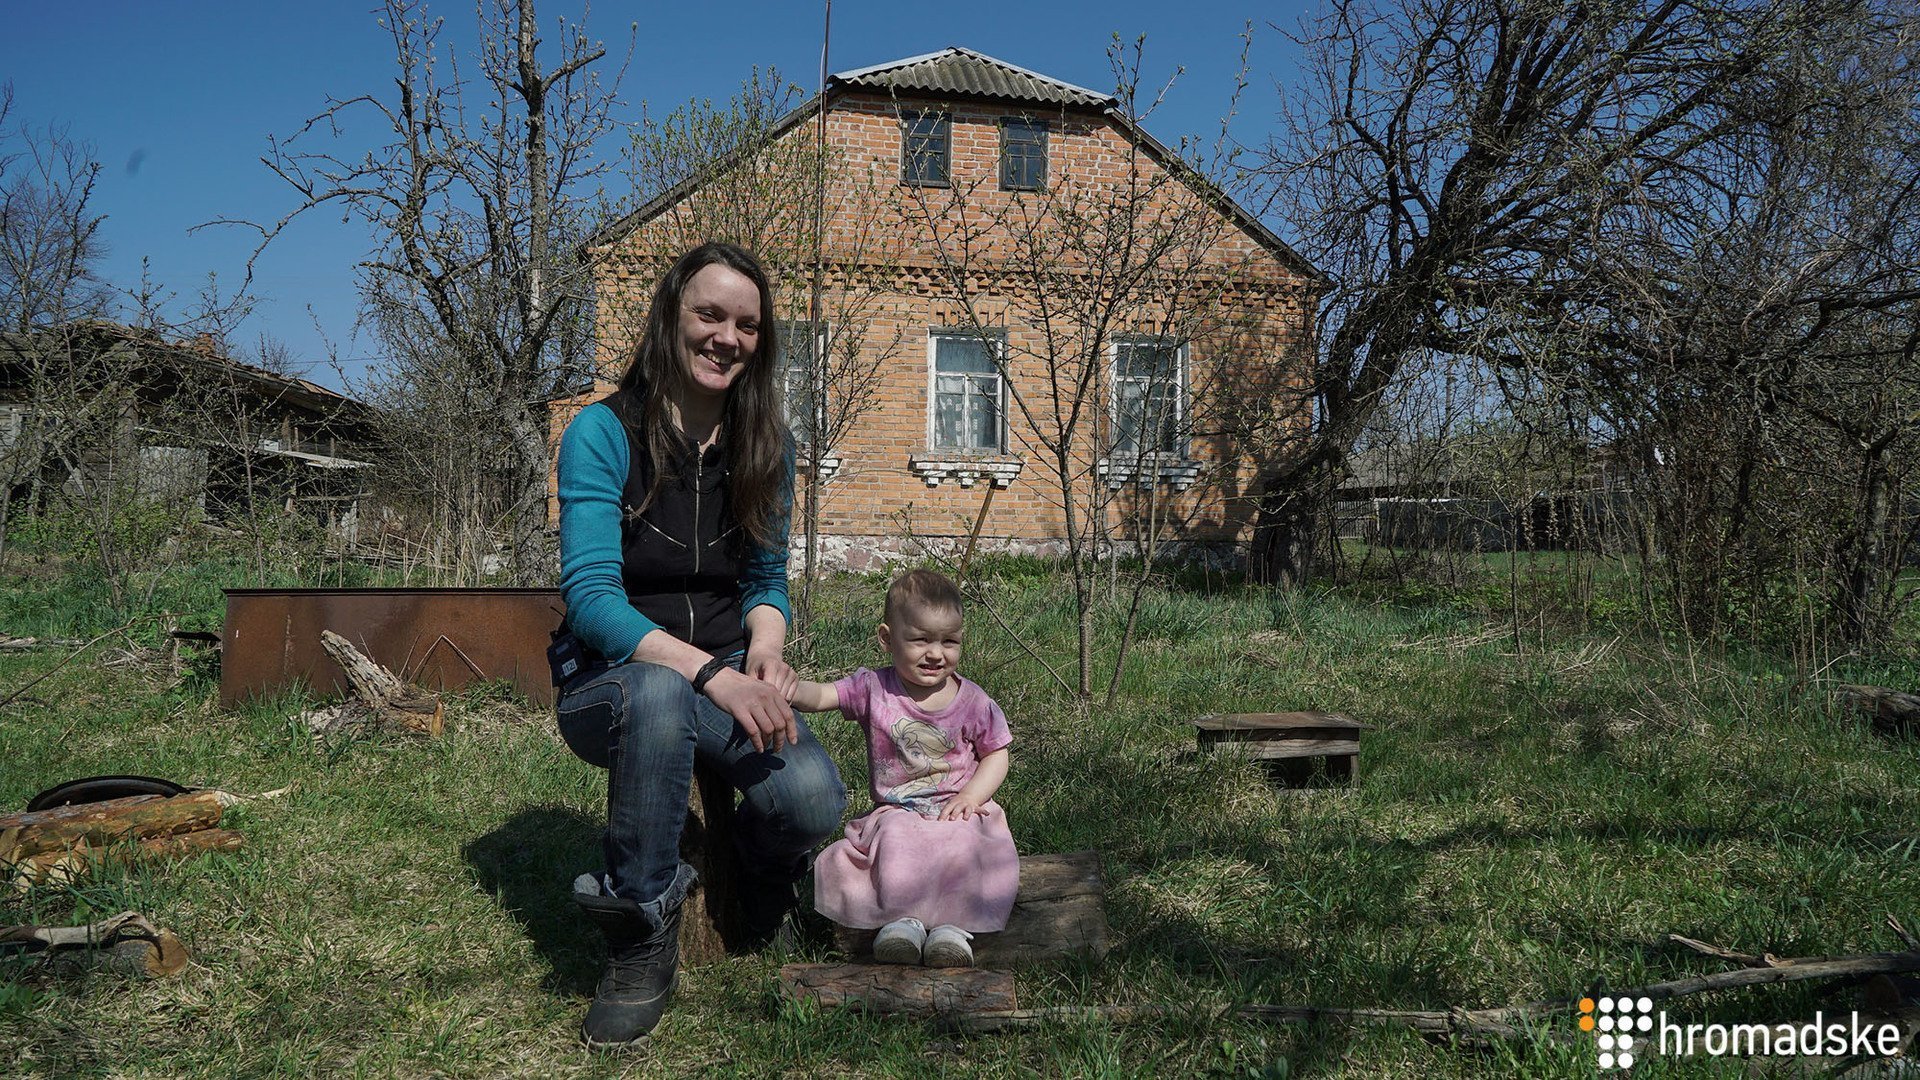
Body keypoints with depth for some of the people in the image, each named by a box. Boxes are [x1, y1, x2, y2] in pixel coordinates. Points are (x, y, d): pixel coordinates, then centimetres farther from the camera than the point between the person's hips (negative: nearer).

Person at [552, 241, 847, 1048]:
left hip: (726, 674, 3)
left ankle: (756, 911, 10)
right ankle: (642, 938, -19)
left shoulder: (765, 445, 4)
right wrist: (709, 671, -33)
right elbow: (590, 595, -20)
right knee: (658, 691, -42)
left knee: (814, 797, -28)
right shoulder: (604, 432, -11)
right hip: (609, 679, -3)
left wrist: (765, 647, -14)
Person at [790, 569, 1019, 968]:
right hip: (896, 812, 0)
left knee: (964, 842, -31)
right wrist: (787, 687, -38)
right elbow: (821, 695, -14)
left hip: (958, 811, 0)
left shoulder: (973, 702, -1)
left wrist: (971, 795, -10)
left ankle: (955, 922, -32)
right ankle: (902, 919, -29)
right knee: (895, 838, -32)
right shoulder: (873, 689, -2)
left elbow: (996, 755, 8)